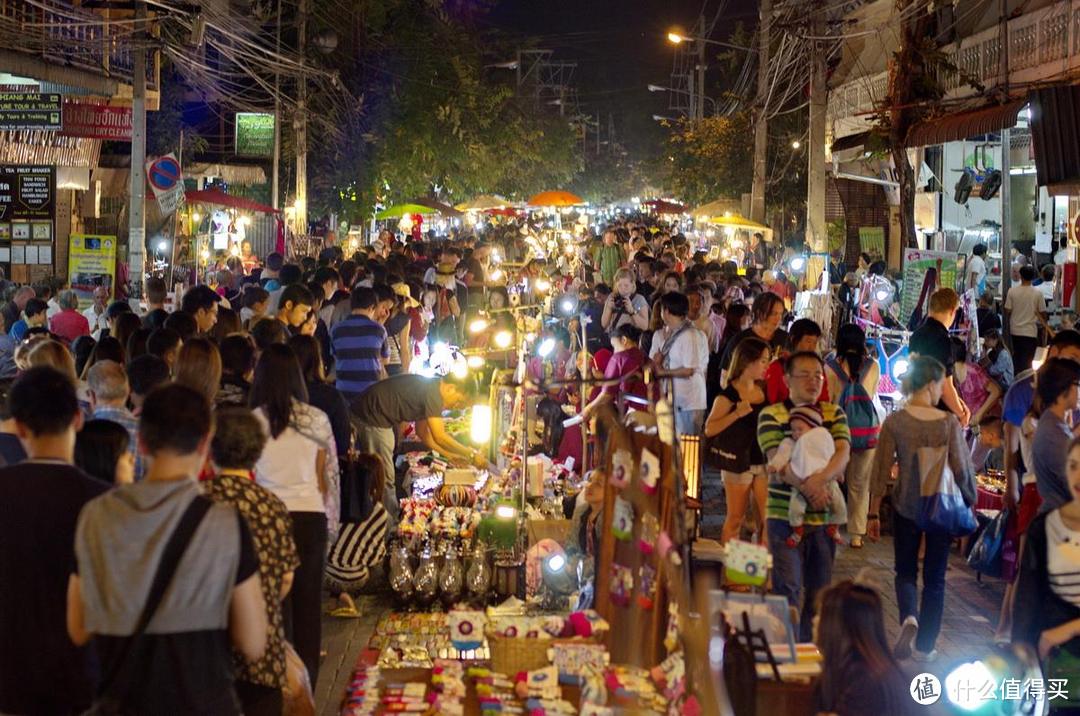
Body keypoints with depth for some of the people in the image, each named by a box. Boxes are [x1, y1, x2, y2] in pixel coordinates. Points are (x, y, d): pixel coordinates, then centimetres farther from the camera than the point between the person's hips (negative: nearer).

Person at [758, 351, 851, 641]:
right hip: (785, 515, -4)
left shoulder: (835, 414, 10)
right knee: (788, 587, -7)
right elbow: (777, 461, -14)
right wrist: (805, 487, -28)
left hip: (825, 516, 4)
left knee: (820, 588, 11)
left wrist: (820, 478, -24)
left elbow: (843, 453, -6)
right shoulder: (771, 415, -2)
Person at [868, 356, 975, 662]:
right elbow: (962, 469, -8)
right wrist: (969, 504, 7)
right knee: (935, 578, 13)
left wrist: (873, 514, 2)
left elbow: (881, 471, -6)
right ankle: (924, 646, 17)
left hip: (906, 506, 0)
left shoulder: (894, 422, -8)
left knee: (906, 571, 17)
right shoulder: (950, 422, -10)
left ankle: (909, 619, -11)